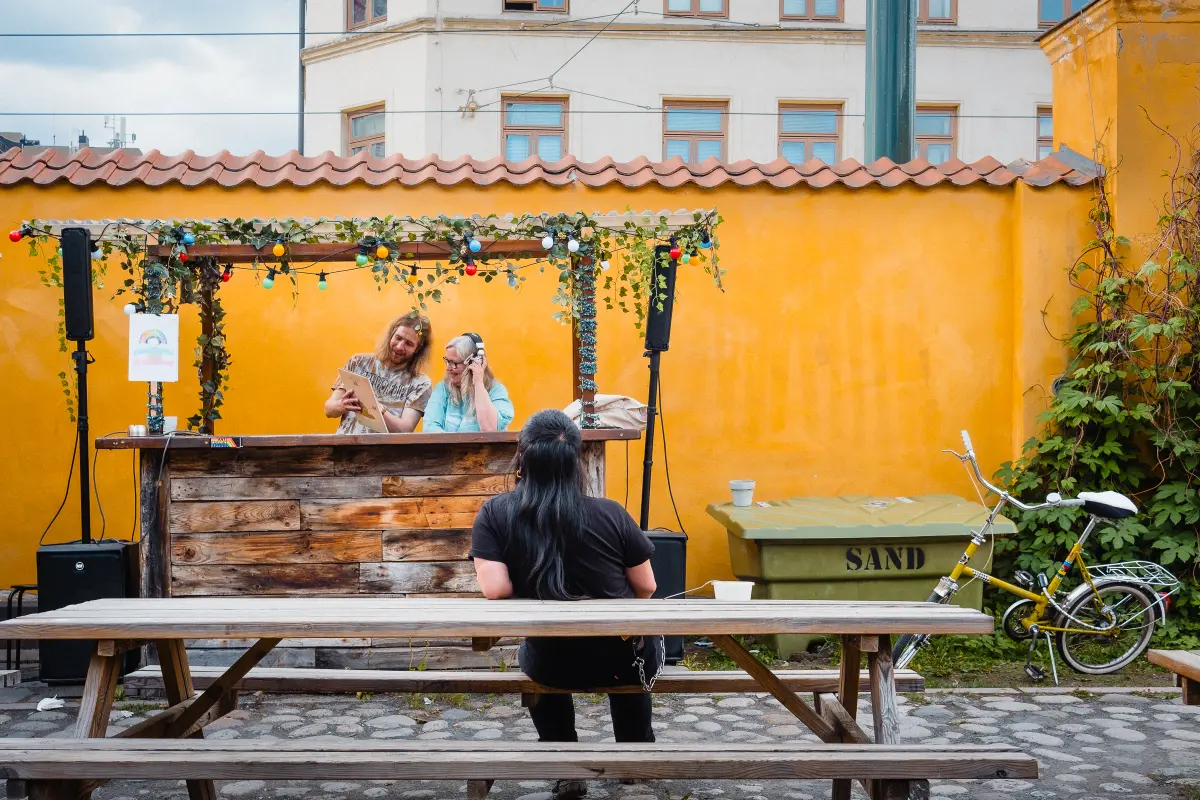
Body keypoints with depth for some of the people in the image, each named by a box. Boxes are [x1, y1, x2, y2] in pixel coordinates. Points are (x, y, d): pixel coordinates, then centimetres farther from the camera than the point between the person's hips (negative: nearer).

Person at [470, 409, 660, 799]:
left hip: (554, 664, 0)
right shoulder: (610, 513, -12)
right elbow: (646, 587, -3)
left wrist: (536, 599, 2)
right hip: (627, 659, 0)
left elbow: (495, 590, -20)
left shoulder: (493, 515, -13)